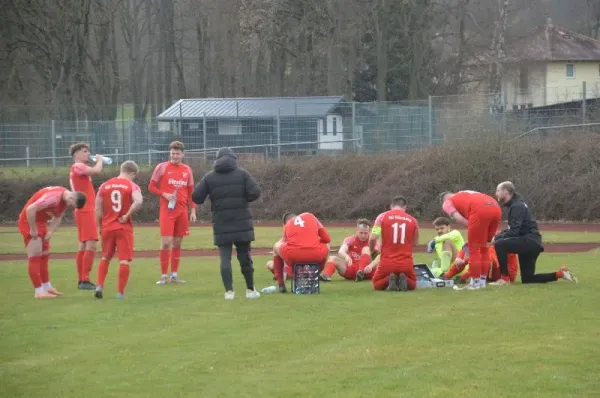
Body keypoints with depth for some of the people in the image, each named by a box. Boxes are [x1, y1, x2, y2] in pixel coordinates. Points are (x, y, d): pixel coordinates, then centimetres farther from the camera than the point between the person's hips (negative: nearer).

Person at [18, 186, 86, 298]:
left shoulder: (66, 199, -1)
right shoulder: (53, 197, -31)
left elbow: (58, 216, 11)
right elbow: (30, 209, -34)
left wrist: (51, 232, -3)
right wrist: (33, 231, -25)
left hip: (40, 222, 10)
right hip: (29, 221, -10)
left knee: (44, 255, 16)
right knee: (35, 256, -9)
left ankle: (47, 287, 27)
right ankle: (39, 291, -7)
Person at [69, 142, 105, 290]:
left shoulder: (79, 168, 19)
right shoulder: (78, 166, -12)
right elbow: (96, 171, -23)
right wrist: (99, 160, -8)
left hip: (86, 210, 11)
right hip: (85, 210, -11)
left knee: (83, 245, 13)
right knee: (91, 245, -15)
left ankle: (81, 280, 16)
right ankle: (85, 281, -18)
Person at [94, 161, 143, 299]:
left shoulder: (104, 186, 6)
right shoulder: (132, 186, -4)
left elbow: (98, 210, 5)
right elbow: (138, 202, -24)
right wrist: (127, 216, -13)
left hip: (107, 227, 4)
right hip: (124, 228, -4)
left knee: (105, 258, 20)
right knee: (124, 261, 1)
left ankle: (99, 286, 9)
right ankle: (120, 292, -1)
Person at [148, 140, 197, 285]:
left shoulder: (187, 170, 10)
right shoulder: (162, 167, -1)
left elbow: (191, 191, 14)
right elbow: (151, 186, 2)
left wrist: (193, 210, 8)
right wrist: (164, 194, -14)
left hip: (182, 211, 4)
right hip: (167, 210, -4)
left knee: (177, 243, 7)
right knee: (166, 242, -10)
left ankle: (174, 275, 14)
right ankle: (164, 276, -4)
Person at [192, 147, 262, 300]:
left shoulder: (209, 177, 3)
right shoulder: (242, 173, 0)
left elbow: (196, 197, -1)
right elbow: (255, 193, -9)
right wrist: (243, 198, 10)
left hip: (221, 224, 0)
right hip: (242, 223, 0)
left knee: (225, 257, 0)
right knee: (244, 256, 9)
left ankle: (229, 291, -11)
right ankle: (250, 290, 16)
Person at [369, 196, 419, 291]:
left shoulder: (382, 217, 1)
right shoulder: (413, 220, 6)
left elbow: (373, 238, -7)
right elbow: (415, 243, 13)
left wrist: (372, 251, 13)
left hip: (387, 262, -1)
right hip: (406, 264, 1)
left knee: (377, 285, 24)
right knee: (412, 285, 28)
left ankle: (389, 280, -11)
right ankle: (404, 280, -9)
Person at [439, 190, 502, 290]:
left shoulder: (447, 203, 21)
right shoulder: (466, 195, 40)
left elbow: (458, 218, 2)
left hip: (481, 210, -7)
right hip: (496, 207, 7)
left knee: (474, 248, 7)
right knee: (484, 247, 20)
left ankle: (475, 282, 9)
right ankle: (482, 281, 25)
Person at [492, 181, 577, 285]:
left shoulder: (517, 206, -14)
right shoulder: (514, 205, 17)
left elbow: (513, 232, -23)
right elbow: (512, 229, 20)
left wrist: (496, 238, -16)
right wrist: (496, 236, 7)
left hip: (530, 242, -10)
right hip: (531, 244, 10)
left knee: (499, 244, -24)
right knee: (527, 279, 12)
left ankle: (504, 279, -17)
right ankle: (559, 274, 17)